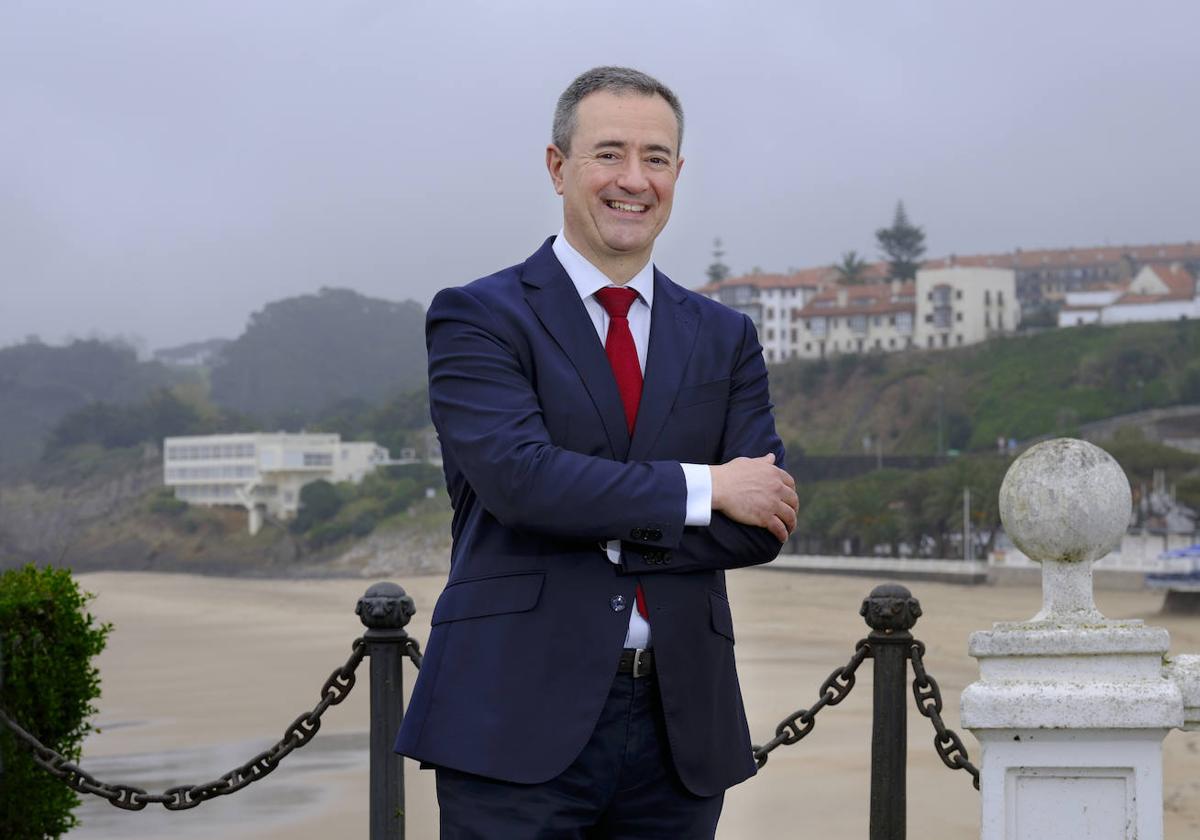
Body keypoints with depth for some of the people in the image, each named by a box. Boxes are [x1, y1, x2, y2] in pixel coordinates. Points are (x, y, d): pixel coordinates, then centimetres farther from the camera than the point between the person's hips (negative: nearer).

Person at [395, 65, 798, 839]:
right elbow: (518, 474, -16)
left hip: (680, 727, 4)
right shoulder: (478, 317, 1)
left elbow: (762, 525, 2)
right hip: (520, 721, -4)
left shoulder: (724, 338, 13)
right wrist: (703, 488, -12)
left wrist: (606, 530, -10)